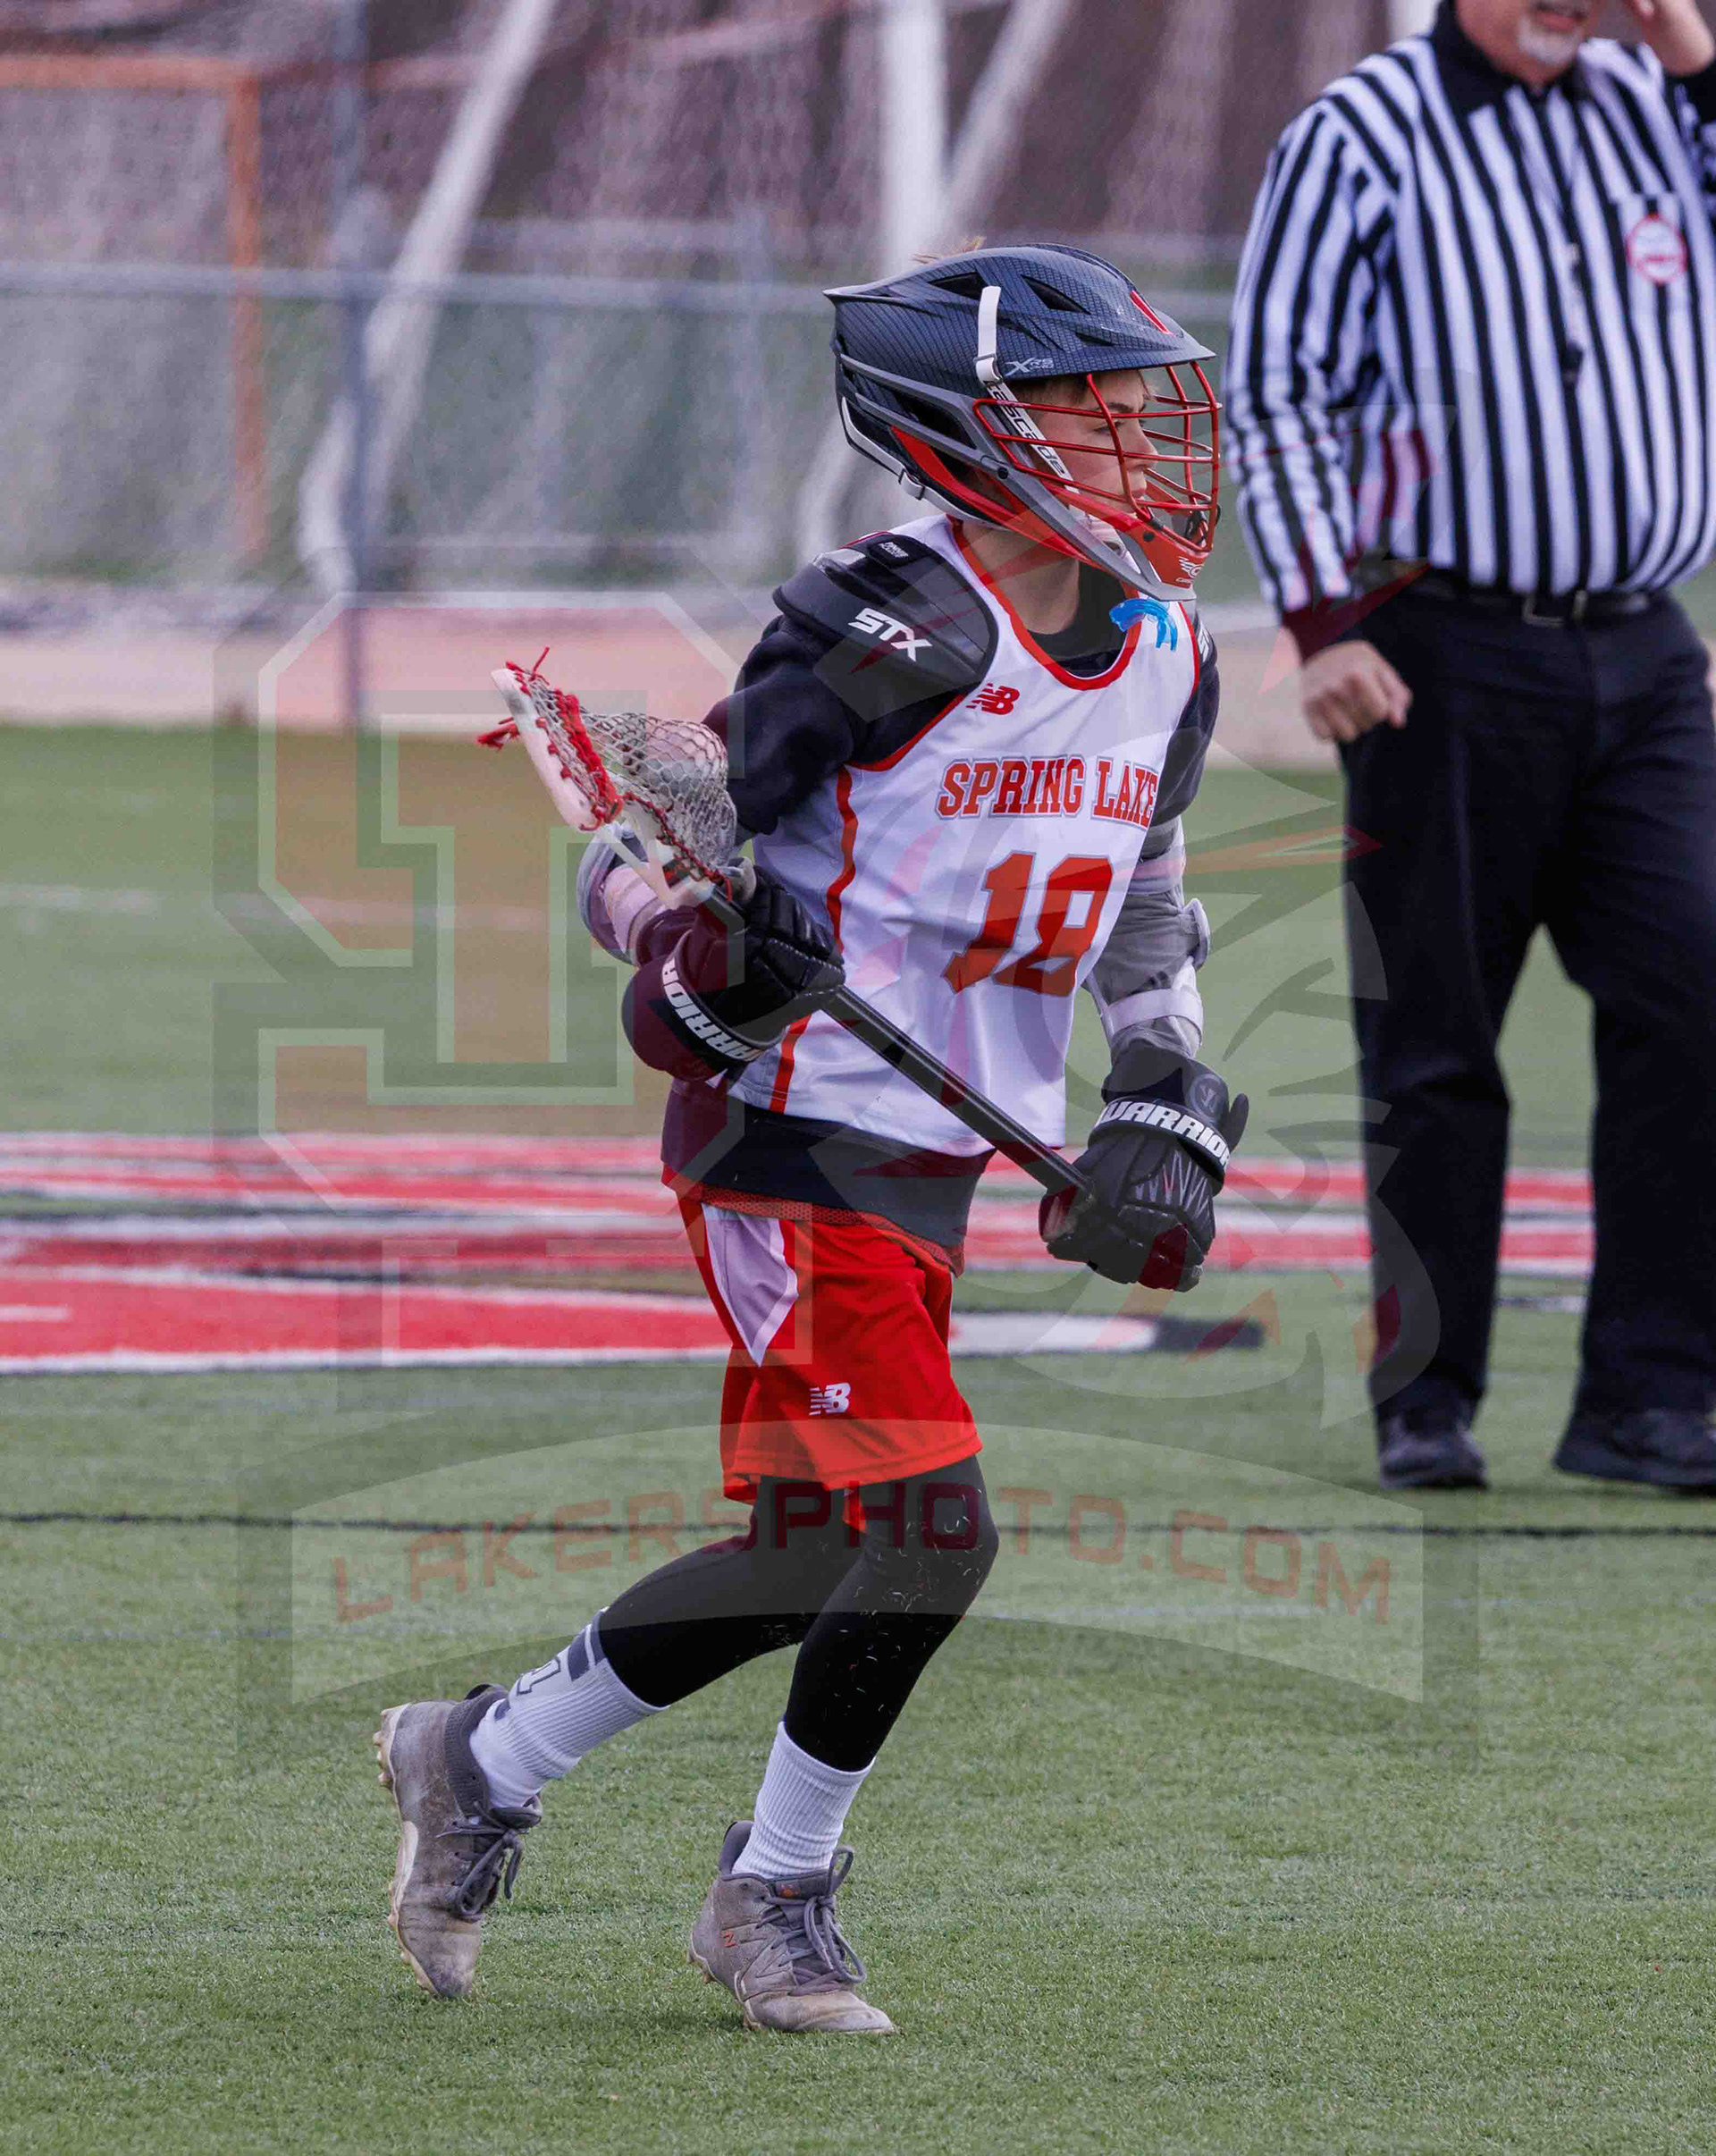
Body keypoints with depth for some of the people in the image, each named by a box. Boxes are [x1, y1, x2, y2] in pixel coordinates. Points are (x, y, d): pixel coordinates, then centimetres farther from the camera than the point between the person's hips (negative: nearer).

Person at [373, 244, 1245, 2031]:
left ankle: (485, 1763, 27)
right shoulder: (897, 632, -18)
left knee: (815, 1559, 9)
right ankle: (778, 1889, 9)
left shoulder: (1162, 658, 7)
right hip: (798, 1139, -8)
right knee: (923, 1530, -12)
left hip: (936, 1173, 8)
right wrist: (692, 961, -32)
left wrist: (1169, 1112, 11)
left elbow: (1140, 895, 22)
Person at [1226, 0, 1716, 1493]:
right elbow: (1278, 392, -4)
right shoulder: (1358, 139, -2)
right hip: (1447, 655, -3)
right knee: (1435, 1045, 2)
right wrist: (1322, 620, -14)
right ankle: (1426, 1402, 12)